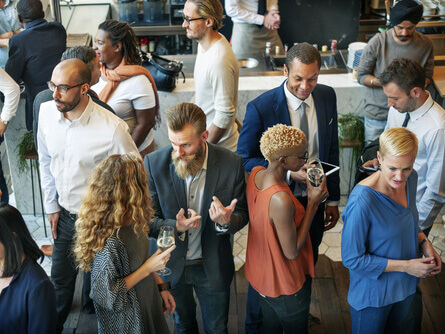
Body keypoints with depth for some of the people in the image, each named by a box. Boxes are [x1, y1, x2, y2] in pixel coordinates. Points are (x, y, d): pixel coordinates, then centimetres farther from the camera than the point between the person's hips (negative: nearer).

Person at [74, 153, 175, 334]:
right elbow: (107, 296, -25)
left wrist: (161, 286, 8)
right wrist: (147, 268, -24)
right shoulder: (108, 241, -35)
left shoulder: (132, 221, -9)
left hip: (148, 304, 7)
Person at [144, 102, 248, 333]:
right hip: (172, 266, 1)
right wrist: (175, 227, -32)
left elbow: (242, 214, -8)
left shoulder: (231, 164, -20)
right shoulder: (154, 164, -19)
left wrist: (226, 222, -32)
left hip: (214, 268, 0)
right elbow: (147, 219, -11)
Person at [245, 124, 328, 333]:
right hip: (285, 286, -7)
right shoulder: (281, 201, -39)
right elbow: (292, 252, -27)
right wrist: (312, 203, -26)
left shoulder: (256, 173, -12)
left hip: (260, 274, 7)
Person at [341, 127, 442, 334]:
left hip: (405, 286, 6)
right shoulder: (362, 201, -35)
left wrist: (424, 242, -10)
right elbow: (352, 259, -26)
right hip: (373, 293, -6)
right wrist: (406, 266, -23)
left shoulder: (410, 179, -12)